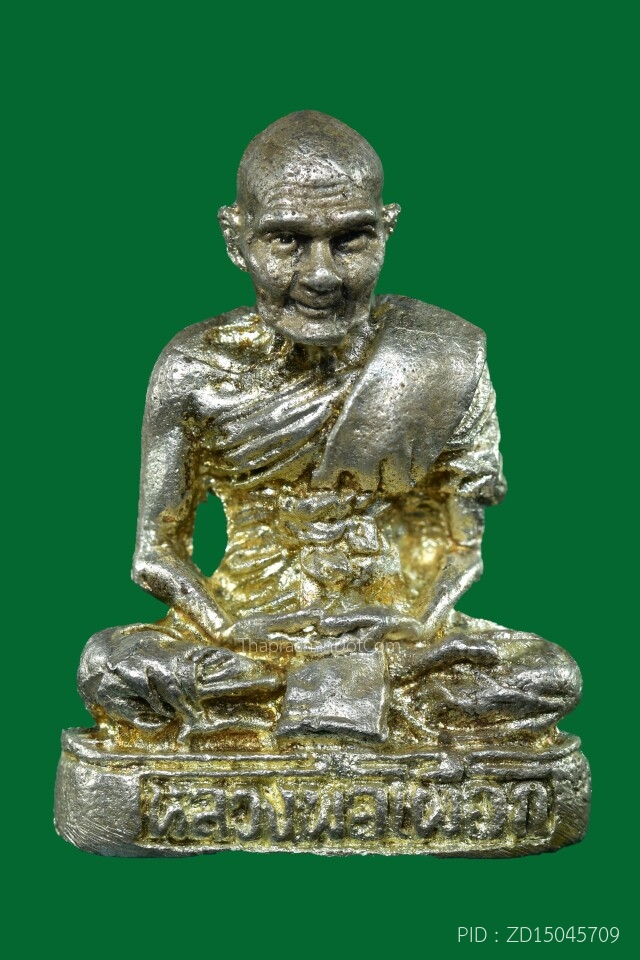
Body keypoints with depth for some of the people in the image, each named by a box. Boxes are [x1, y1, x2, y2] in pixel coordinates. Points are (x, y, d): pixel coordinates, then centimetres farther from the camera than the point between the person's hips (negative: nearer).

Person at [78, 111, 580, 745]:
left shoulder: (445, 359, -5)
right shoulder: (195, 371, -5)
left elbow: (459, 544, 0)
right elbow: (158, 554, 0)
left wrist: (417, 634, -18)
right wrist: (235, 642, -17)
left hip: (401, 636, 1)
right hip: (246, 634, 0)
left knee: (551, 677, -24)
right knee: (107, 667, -28)